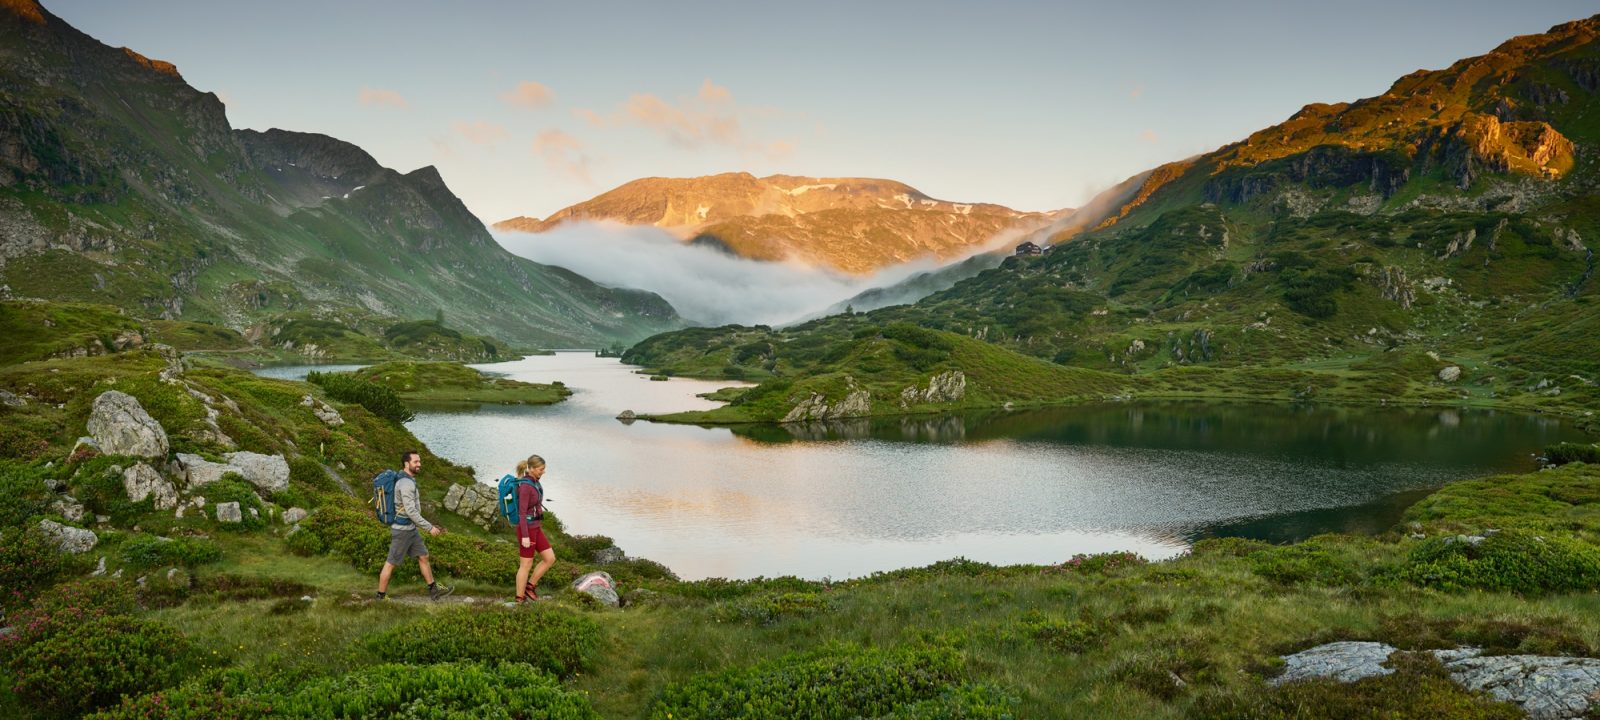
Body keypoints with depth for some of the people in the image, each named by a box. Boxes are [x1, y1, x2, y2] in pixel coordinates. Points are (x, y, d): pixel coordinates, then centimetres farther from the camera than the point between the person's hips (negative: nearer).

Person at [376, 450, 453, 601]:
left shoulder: (406, 480, 8)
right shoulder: (406, 483, -25)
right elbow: (411, 511, -27)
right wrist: (429, 528, -22)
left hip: (411, 528, 10)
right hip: (402, 531, -10)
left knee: (423, 557, 14)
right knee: (391, 563, 4)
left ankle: (434, 590, 21)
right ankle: (381, 597, 18)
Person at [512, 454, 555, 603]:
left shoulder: (533, 482, 8)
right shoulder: (525, 486, -22)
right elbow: (522, 512, -23)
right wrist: (525, 536, -23)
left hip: (534, 527, 9)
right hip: (526, 529, -9)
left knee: (550, 559, 8)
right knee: (526, 565, 4)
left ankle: (530, 586, 21)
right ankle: (520, 599, 18)